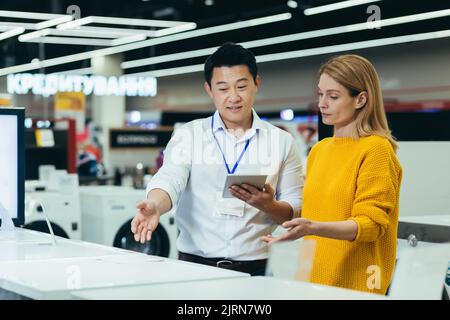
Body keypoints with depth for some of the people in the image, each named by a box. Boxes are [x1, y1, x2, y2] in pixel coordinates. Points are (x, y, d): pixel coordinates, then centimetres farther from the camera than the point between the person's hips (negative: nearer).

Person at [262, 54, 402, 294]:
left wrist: (313, 228, -28)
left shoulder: (376, 149, -11)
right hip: (313, 279, 6)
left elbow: (371, 224, -15)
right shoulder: (318, 150, 10)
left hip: (355, 283, -6)